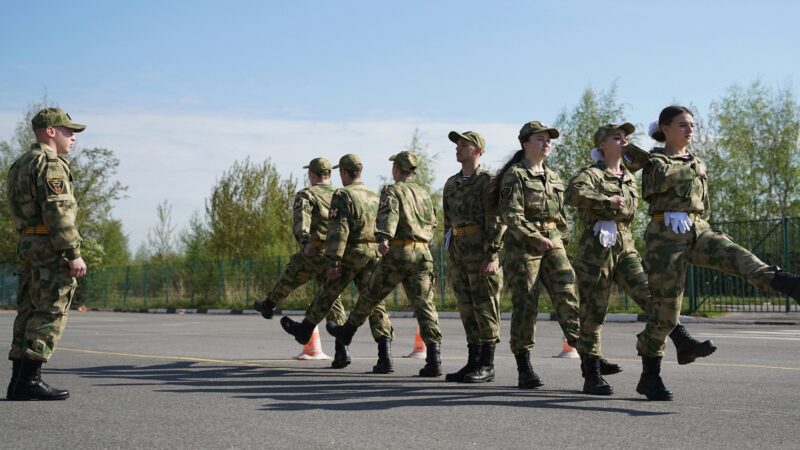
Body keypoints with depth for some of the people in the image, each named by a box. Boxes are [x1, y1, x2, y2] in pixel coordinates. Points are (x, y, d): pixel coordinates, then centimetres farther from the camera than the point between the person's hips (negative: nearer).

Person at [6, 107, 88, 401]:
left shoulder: (21, 164, 21)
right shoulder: (51, 164, -10)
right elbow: (58, 212, -19)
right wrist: (74, 253, -20)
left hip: (27, 244, 10)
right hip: (50, 247, -10)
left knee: (29, 312, 9)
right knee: (50, 314, -8)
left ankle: (18, 382, 9)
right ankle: (29, 380, -11)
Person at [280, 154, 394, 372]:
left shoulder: (342, 196, -7)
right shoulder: (375, 196, 13)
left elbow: (338, 231, -16)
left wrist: (333, 262, -18)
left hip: (350, 255, -5)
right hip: (374, 256, 5)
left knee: (327, 294, 16)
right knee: (375, 304, 0)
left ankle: (305, 330, 38)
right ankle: (385, 357, -10)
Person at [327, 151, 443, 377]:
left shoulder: (392, 191, -1)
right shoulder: (424, 194, 19)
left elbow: (389, 213, -21)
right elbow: (432, 224, 26)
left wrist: (384, 238, -37)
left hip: (398, 252, -5)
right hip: (422, 254, 5)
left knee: (371, 294, 14)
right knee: (424, 304, -3)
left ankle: (347, 331, 34)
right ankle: (434, 358, -15)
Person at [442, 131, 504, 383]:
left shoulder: (488, 181, -6)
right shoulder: (451, 184, 17)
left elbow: (497, 221, -12)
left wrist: (493, 256, -18)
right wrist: (449, 256, 17)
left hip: (480, 251, -7)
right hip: (458, 251, 7)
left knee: (485, 308, -3)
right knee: (467, 309, 9)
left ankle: (487, 366, 2)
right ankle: (473, 362, 14)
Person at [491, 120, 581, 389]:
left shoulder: (554, 177, 18)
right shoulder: (515, 175, -3)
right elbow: (511, 215, -12)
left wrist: (561, 239, 13)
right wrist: (536, 238, -18)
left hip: (552, 244, 6)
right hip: (522, 245, -6)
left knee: (568, 294, -10)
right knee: (525, 305, -4)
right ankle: (524, 370, 2)